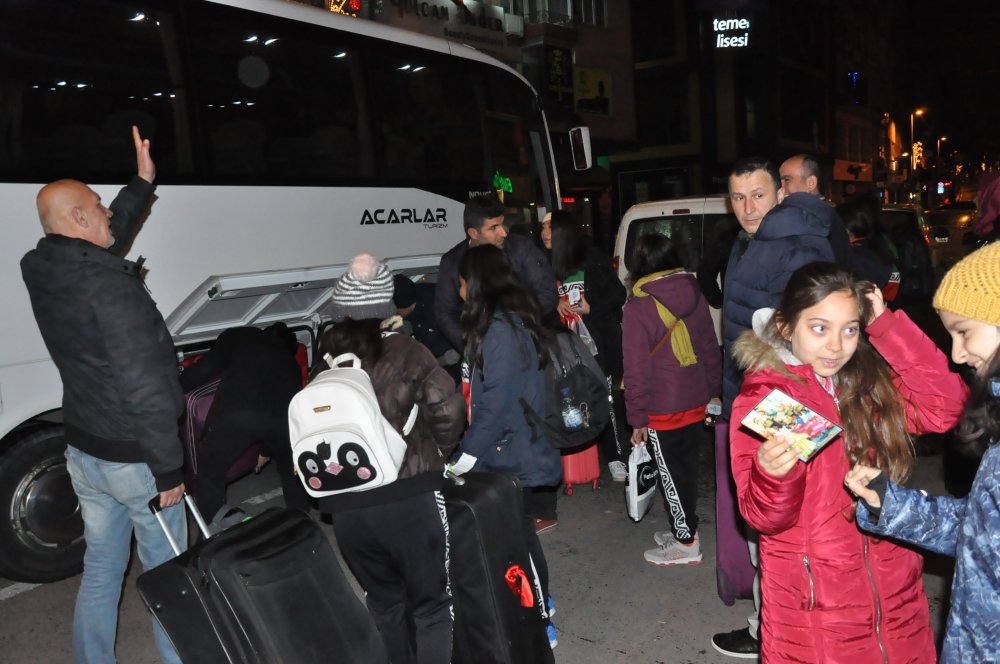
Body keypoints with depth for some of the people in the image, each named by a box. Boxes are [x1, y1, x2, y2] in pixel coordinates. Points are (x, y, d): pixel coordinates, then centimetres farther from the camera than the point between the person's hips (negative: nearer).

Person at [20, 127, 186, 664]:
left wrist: (143, 183, 22)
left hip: (83, 452, 8)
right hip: (135, 460, -8)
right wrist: (168, 469, -19)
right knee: (166, 573, 10)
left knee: (99, 570, 20)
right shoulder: (112, 288, -25)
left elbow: (107, 241, 20)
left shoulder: (41, 271, 0)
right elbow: (146, 388, -26)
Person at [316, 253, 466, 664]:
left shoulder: (326, 363, 6)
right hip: (409, 496, -4)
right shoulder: (403, 351, -5)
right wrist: (436, 454, 6)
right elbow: (448, 409, -12)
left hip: (346, 506, 4)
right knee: (431, 604, 11)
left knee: (384, 600, 23)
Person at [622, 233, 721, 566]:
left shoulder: (638, 308, -15)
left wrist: (637, 418, -6)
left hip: (662, 412, -6)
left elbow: (637, 370, -13)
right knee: (687, 469, 17)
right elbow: (710, 349, 10)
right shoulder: (694, 295, 2)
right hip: (697, 403, 6)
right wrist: (714, 390, 19)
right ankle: (682, 530, 32)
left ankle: (686, 544, 18)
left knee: (672, 476, 7)